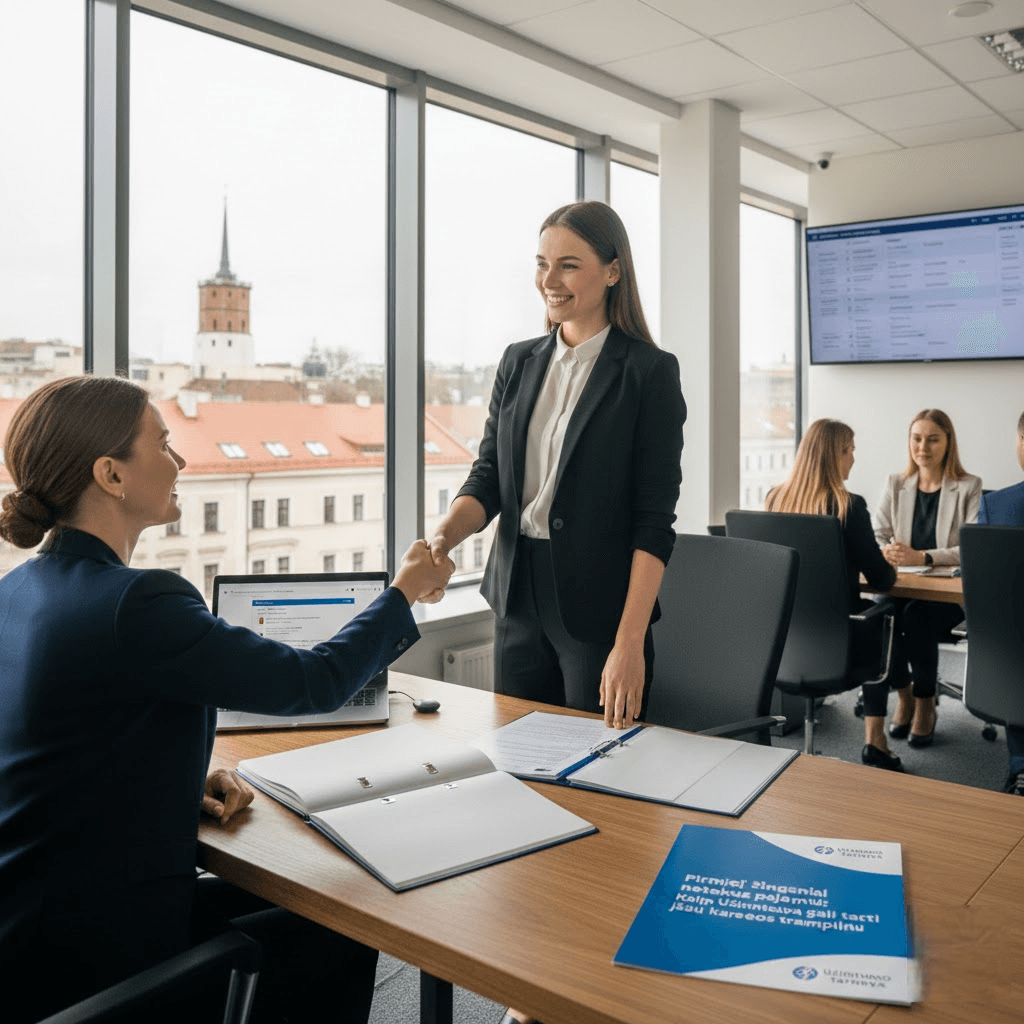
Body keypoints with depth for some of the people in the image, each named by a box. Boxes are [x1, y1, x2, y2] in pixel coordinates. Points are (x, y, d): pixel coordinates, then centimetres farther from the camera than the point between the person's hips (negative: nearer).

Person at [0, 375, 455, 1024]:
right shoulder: (137, 604, -26)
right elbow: (316, 683, -17)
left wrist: (186, 783, 4)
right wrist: (405, 592, -1)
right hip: (90, 963, -8)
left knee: (266, 899, 24)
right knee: (343, 941, 10)